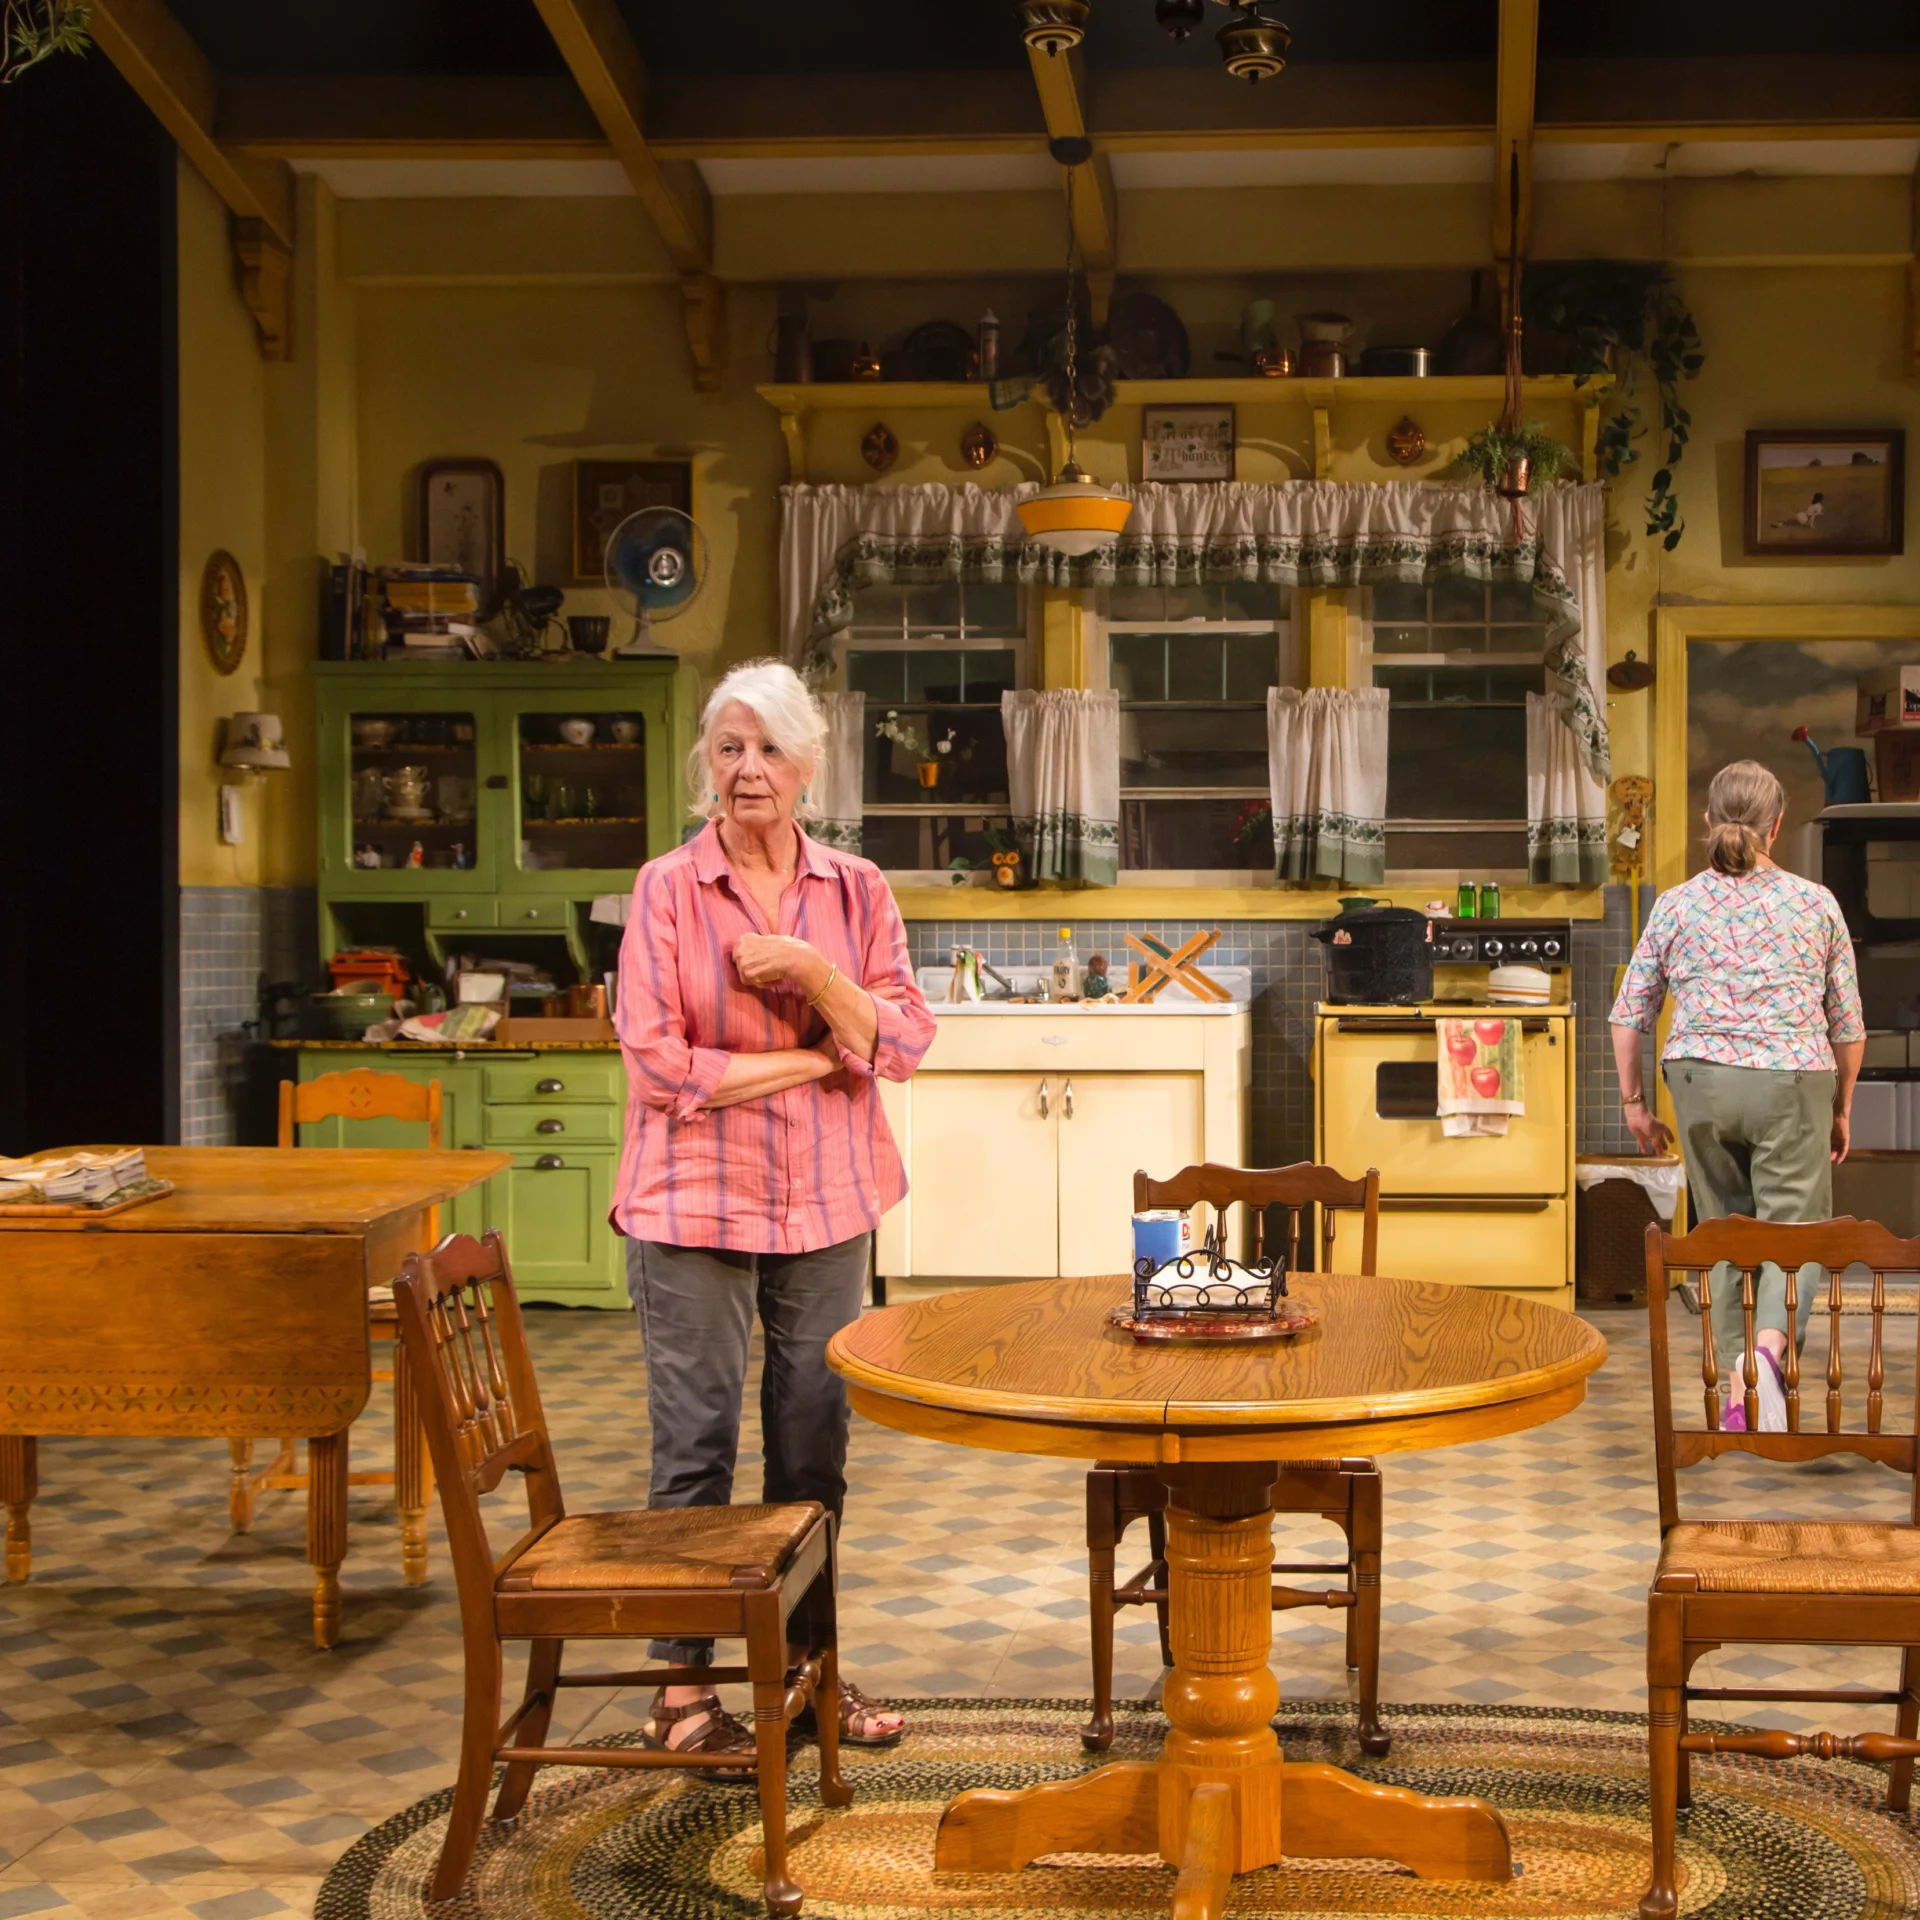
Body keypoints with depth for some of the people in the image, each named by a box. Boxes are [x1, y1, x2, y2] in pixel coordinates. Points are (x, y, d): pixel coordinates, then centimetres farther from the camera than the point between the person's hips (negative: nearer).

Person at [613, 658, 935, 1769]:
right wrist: (811, 1060, -8)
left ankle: (810, 1661, 24)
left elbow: (904, 1044, -1)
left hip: (827, 1201, 4)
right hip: (697, 1202, -3)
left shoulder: (855, 890, 6)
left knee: (815, 1438, 10)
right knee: (696, 1442, 1)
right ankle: (682, 1688, 11)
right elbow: (659, 1061, -12)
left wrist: (812, 974, -16)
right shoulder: (668, 890, -5)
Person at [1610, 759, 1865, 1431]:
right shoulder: (1816, 903, 1)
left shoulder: (1676, 906, 3)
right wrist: (1841, 1110, 16)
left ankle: (1737, 1392, 15)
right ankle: (1768, 1344, -27)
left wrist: (1633, 1102, 14)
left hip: (1700, 1082, 2)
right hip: (1791, 1082, -2)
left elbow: (1628, 1016, 4)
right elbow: (1848, 1025, 6)